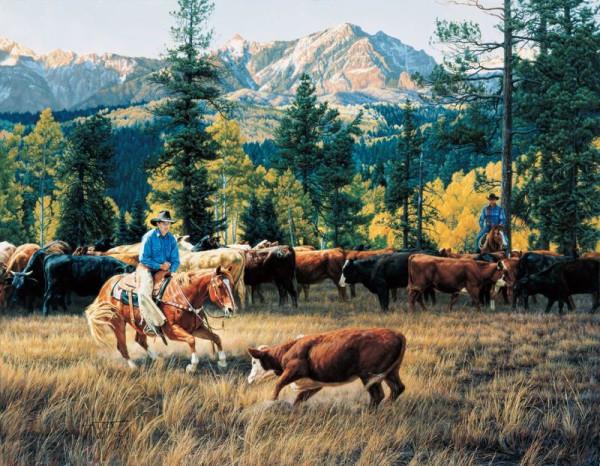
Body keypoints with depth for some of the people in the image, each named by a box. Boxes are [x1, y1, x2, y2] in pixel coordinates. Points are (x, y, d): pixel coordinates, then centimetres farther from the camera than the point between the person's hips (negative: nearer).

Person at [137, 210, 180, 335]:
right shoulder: (149, 237, -9)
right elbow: (143, 258, -12)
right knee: (144, 293, -29)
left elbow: (175, 261, 6)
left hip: (163, 270, 5)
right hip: (147, 268, -5)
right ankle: (159, 321, -26)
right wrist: (160, 265, -16)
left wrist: (169, 270, -14)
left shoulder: (171, 239, 5)